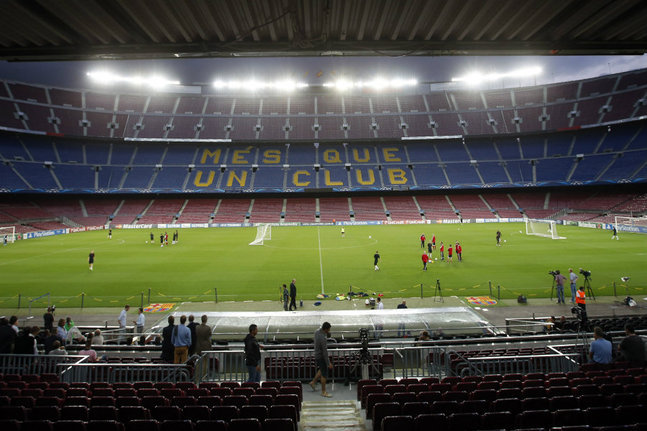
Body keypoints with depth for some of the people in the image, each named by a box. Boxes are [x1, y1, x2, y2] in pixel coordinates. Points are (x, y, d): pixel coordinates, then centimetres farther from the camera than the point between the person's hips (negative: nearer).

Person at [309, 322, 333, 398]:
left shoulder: (317, 331, -7)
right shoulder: (323, 338, -32)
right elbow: (325, 352, -27)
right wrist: (328, 363, -21)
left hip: (317, 354, 9)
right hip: (321, 357, -9)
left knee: (322, 370, 28)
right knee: (324, 374, 5)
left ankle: (313, 382, 37)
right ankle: (323, 392, 17)